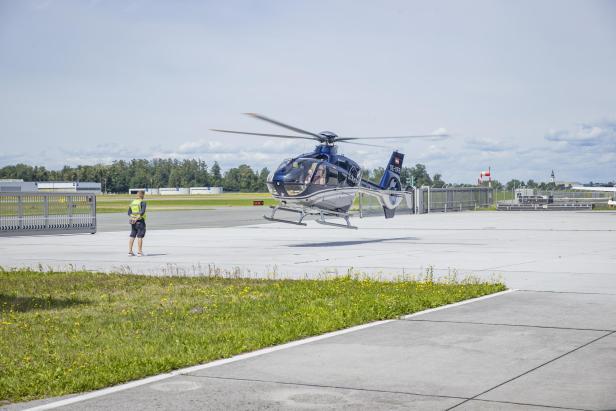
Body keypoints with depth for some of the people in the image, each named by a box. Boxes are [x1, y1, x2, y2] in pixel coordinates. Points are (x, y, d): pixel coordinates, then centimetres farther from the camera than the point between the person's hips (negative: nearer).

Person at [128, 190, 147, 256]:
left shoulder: (132, 202, 12)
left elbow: (129, 212, 7)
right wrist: (137, 218, -18)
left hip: (133, 222, 6)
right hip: (140, 221, -6)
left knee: (132, 236, 9)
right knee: (140, 236, -2)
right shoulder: (142, 203, -8)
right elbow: (142, 212, -21)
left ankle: (130, 251, 9)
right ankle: (139, 252, -3)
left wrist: (132, 217, -5)